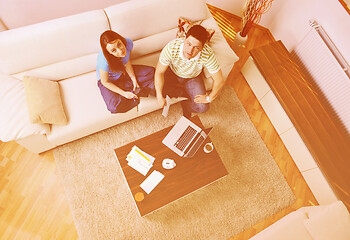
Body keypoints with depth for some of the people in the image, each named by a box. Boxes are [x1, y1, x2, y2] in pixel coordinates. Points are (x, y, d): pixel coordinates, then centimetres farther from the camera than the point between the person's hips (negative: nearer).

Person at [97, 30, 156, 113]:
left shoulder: (128, 43, -27)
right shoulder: (104, 61, -40)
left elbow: (127, 63, -6)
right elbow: (105, 82, -22)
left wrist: (134, 80, -13)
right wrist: (124, 93, -21)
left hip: (123, 72, 4)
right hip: (109, 80, -4)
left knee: (152, 72, -8)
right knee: (114, 107, -29)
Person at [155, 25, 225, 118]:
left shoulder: (207, 55, -37)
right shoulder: (172, 48, -37)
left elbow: (220, 80, -25)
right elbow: (159, 72, -24)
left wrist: (209, 98, -15)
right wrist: (159, 96, -27)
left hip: (193, 77, 0)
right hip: (172, 73, 1)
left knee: (202, 107, -15)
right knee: (155, 90, -24)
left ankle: (186, 104, 20)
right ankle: (187, 93, 2)